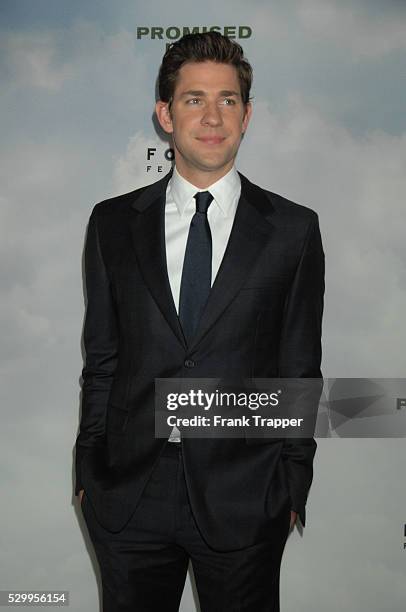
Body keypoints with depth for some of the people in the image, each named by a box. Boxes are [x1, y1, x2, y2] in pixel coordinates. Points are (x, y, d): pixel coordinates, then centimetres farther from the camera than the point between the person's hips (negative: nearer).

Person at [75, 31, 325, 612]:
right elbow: (101, 360, 6)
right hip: (129, 494, 2)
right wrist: (89, 471, 5)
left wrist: (293, 485, 1)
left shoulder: (293, 229, -1)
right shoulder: (113, 223, 3)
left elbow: (300, 369, 1)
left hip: (244, 498, -1)